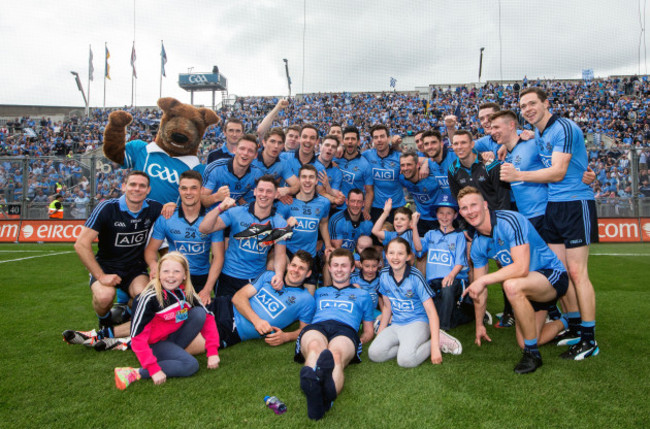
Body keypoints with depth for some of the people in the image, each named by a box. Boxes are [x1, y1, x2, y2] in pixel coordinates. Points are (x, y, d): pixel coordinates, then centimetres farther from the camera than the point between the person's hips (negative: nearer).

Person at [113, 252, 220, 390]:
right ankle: (135, 374, -22)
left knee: (199, 313, -16)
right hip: (154, 344, -6)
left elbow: (208, 317, -2)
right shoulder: (151, 298, -23)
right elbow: (137, 337, -24)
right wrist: (154, 369, -28)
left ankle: (173, 353, -11)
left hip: (173, 337, 6)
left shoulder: (187, 294, -7)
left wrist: (212, 352, -10)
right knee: (191, 365, -28)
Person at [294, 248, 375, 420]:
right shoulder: (318, 293, 40)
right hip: (315, 327, 1)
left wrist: (360, 341, 10)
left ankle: (323, 396, -73)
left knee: (336, 355, -41)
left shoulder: (362, 295, 36)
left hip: (345, 330, -1)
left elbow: (369, 331, 33)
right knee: (315, 348, -41)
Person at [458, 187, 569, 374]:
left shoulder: (510, 221, -23)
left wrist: (484, 280, -30)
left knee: (512, 285, -38)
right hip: (526, 288, 8)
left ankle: (533, 354, -18)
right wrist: (479, 325, 12)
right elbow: (479, 290, 7)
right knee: (523, 343, 11)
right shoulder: (477, 244, -1)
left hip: (553, 274, -8)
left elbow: (522, 268, -33)